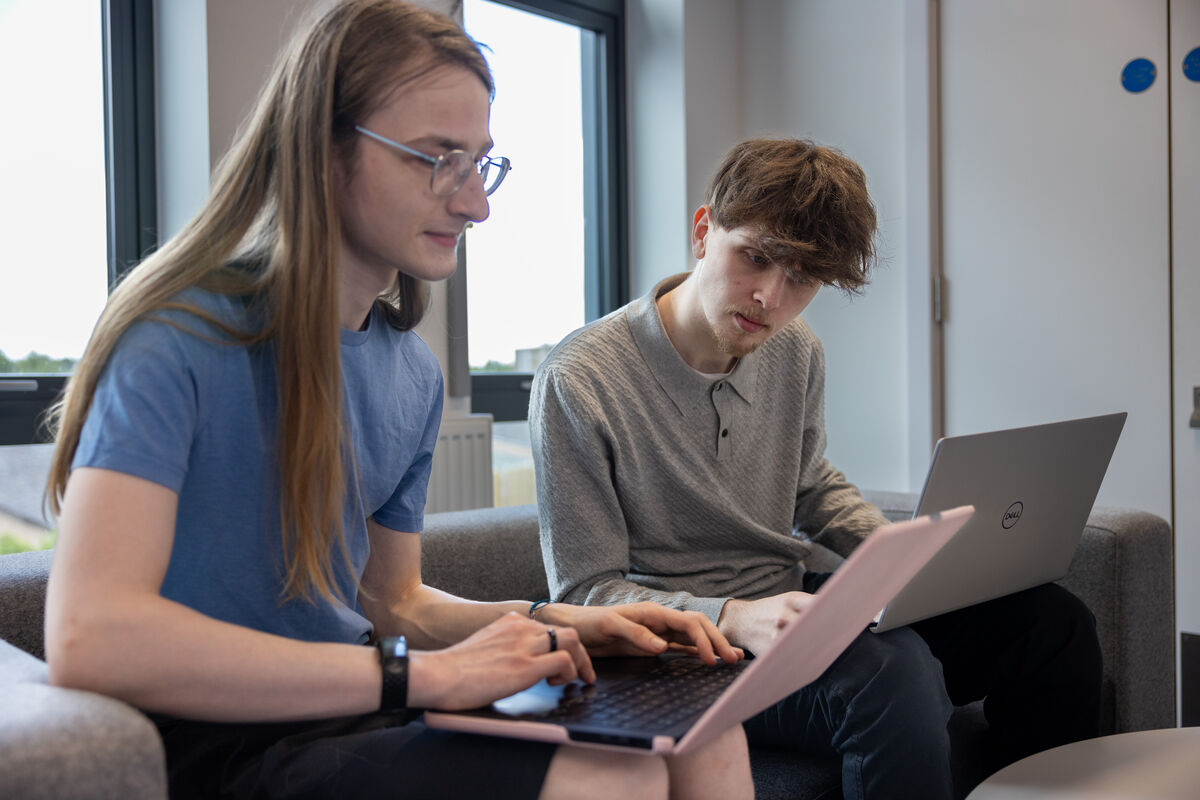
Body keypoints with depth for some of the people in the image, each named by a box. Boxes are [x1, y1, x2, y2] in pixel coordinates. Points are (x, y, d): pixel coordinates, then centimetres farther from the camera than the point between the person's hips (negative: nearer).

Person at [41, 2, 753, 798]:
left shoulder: (414, 372, 8)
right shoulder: (181, 337, -16)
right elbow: (88, 637, -28)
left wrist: (555, 622, -3)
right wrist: (420, 673, -27)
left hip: (355, 712, 7)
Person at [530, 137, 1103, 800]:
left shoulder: (796, 354, 3)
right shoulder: (577, 384, -18)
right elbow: (584, 595, -15)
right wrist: (732, 619, -30)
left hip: (788, 607, 7)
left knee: (1051, 619, -4)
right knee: (894, 672, -35)